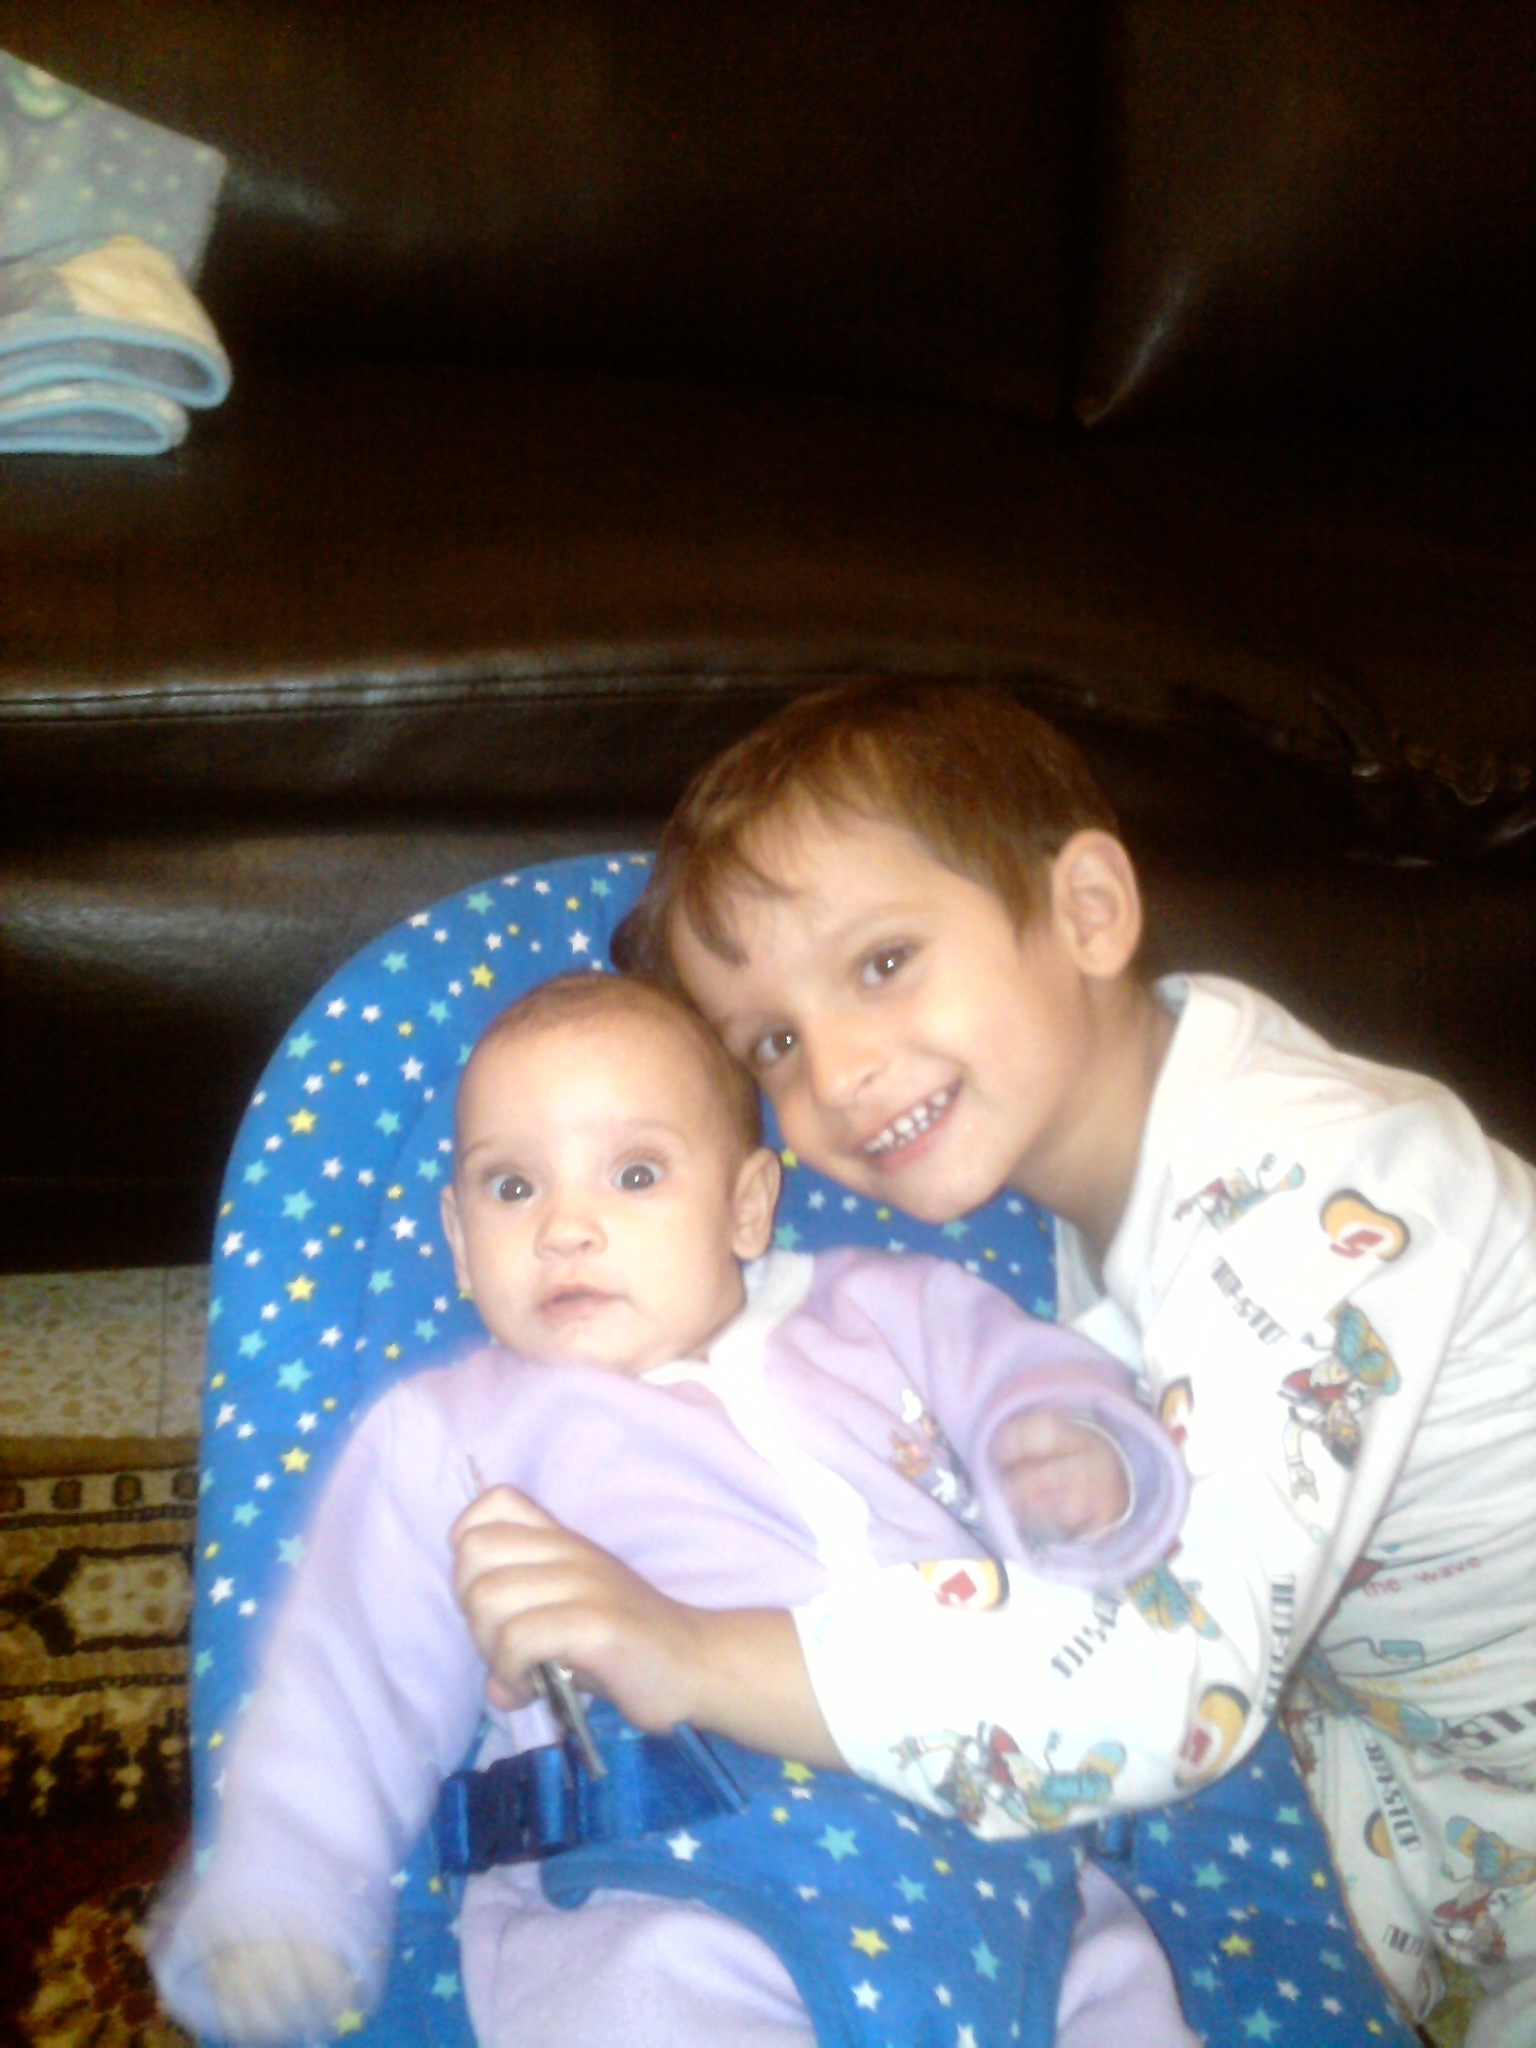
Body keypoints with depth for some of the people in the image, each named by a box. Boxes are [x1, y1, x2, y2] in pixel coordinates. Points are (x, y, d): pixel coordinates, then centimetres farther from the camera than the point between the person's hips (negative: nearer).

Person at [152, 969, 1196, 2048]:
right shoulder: (450, 1432, 17)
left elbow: (1025, 1374, 22)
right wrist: (282, 1904, 3)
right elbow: (356, 1686, 14)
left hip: (992, 1853, 3)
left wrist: (1084, 1463, -1)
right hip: (672, 1899, -2)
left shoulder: (882, 1313, 21)